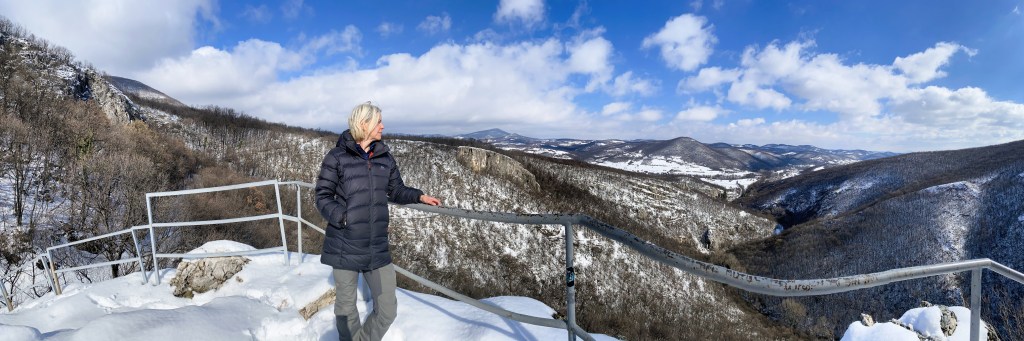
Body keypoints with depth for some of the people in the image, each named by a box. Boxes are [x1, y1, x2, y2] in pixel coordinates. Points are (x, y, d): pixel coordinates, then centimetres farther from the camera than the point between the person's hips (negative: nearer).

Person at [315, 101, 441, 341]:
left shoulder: (385, 157, 7)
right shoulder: (337, 157, -5)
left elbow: (396, 190, 17)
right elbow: (323, 197, -4)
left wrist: (419, 196, 0)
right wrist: (344, 218, -19)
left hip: (378, 248, 4)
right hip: (345, 247, -3)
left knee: (388, 310, 8)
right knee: (346, 308, 12)